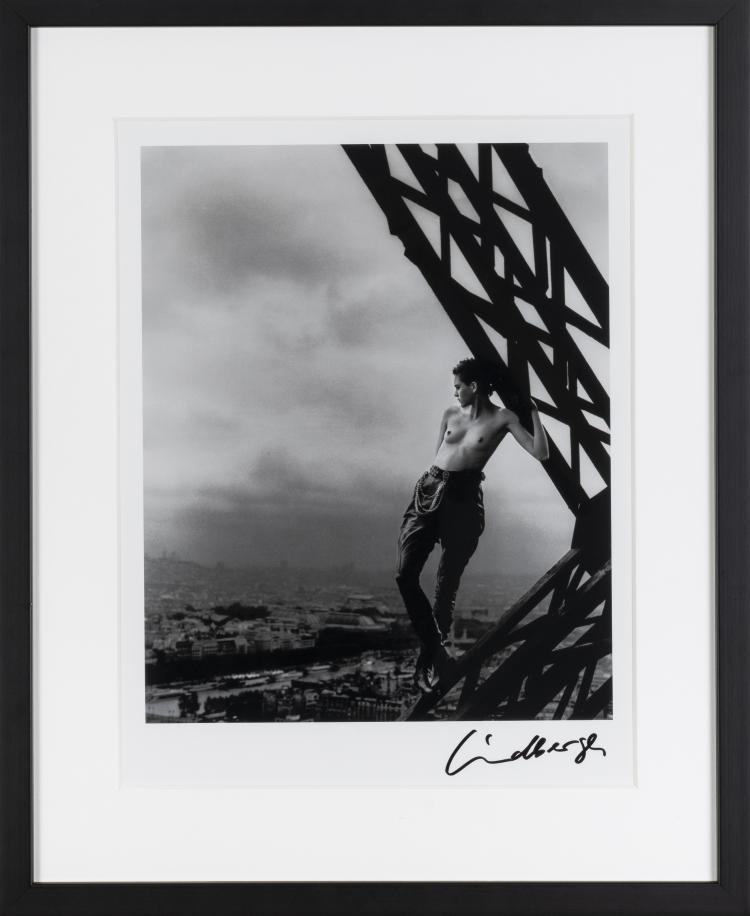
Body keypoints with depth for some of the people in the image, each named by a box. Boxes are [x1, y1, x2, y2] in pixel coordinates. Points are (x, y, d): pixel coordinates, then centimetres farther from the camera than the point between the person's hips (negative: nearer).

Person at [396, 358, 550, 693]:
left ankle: (429, 660, 17)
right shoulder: (451, 413, 12)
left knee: (445, 586, 0)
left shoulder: (502, 419, 0)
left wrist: (534, 413, -8)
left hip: (463, 499, -4)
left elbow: (541, 454, -7)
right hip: (429, 490, 4)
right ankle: (435, 651, 5)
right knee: (405, 575, -8)